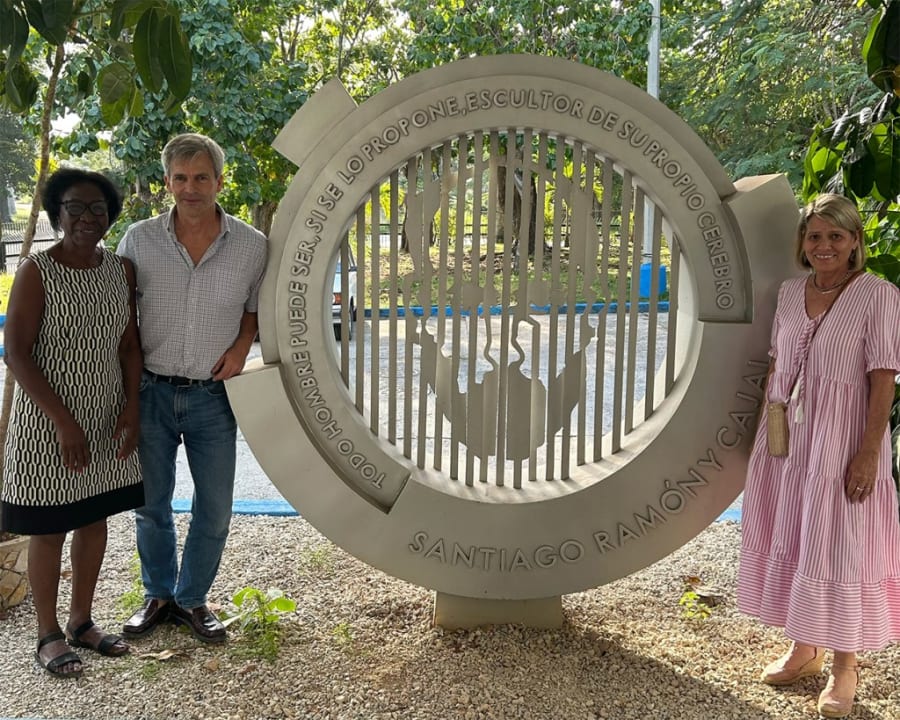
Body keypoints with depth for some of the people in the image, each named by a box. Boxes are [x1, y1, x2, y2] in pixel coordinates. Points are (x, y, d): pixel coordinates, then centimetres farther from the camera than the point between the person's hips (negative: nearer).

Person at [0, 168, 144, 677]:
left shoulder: (122, 270, 3)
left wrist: (132, 405, -4)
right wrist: (64, 422, -19)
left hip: (108, 419, 5)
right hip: (49, 422, -5)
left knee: (95, 518, 14)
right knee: (50, 530, 6)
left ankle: (83, 621, 31)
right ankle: (49, 634, 22)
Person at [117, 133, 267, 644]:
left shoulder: (252, 245, -4)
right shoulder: (139, 239, -3)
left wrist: (241, 345, -7)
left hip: (213, 395, 0)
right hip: (151, 390, 0)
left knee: (215, 507, 7)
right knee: (151, 504, 13)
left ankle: (192, 599, 28)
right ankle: (159, 595, 33)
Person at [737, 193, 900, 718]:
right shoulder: (790, 293, 6)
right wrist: (767, 429, 9)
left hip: (841, 443, -6)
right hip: (789, 441, 6)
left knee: (839, 549, 2)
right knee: (791, 542, 14)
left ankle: (845, 667, 20)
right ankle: (805, 650, 32)